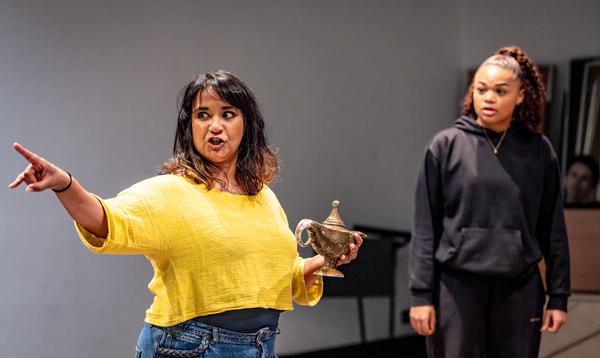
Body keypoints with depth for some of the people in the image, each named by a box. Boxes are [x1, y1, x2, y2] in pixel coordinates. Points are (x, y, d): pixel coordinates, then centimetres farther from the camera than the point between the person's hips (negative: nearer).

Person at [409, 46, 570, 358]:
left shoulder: (539, 151, 4)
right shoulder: (446, 146, -1)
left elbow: (552, 229, 6)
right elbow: (425, 226, -1)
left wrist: (559, 295, 4)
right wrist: (421, 294, -5)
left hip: (519, 289, 2)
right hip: (456, 286, -1)